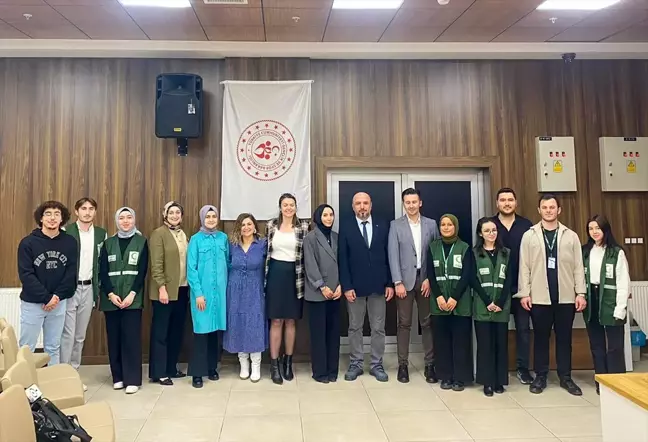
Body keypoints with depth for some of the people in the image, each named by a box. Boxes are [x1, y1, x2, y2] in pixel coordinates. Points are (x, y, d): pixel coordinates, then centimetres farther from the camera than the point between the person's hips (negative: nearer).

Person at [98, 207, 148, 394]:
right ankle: (118, 377, 16)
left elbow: (142, 271, -2)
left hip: (132, 298, -2)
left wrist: (132, 294, -13)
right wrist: (111, 294, -10)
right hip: (111, 298, 2)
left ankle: (132, 379, 2)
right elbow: (102, 272, 3)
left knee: (131, 337, -5)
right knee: (114, 337, 5)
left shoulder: (141, 242, 4)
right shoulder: (108, 243, 10)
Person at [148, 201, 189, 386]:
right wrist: (162, 288, -18)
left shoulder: (183, 234, 13)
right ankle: (158, 372, 10)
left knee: (177, 330, 13)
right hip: (166, 290, -7)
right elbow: (156, 264, -13)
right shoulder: (159, 234, -7)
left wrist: (190, 287, 9)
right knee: (161, 331, 2)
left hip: (182, 289, 7)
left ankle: (171, 368, 24)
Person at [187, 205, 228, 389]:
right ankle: (197, 372, 8)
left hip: (220, 290, 3)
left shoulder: (223, 238, 6)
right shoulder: (196, 239, -2)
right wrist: (198, 293, -11)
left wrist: (227, 287, 7)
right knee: (201, 329, -2)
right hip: (202, 291, -3)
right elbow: (191, 269, -5)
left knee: (215, 329, 9)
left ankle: (212, 367, 22)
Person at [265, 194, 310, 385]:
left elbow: (306, 253, 2)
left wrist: (304, 278, -2)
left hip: (294, 275, 0)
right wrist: (264, 277, 7)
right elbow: (267, 251, 9)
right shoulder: (271, 225, 4)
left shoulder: (304, 226, 0)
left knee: (291, 320, 9)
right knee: (276, 320, 1)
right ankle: (274, 364, 11)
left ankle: (288, 362, 23)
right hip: (276, 274, 0)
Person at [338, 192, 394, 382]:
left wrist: (390, 283, 0)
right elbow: (342, 259, -4)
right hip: (355, 285, -1)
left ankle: (377, 365, 21)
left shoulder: (382, 226, 5)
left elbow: (388, 256, 5)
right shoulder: (345, 227, -1)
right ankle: (356, 363, 21)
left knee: (378, 328, 9)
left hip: (378, 285, 2)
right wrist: (346, 286, -10)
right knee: (355, 327, 9)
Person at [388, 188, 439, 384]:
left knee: (428, 323, 6)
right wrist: (398, 282, -11)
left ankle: (429, 364, 15)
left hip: (426, 279, 1)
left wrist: (431, 278, -4)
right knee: (404, 323, 4)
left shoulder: (431, 224, 6)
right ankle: (402, 364, 13)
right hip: (405, 280, -1)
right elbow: (393, 255, -4)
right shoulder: (396, 225, 2)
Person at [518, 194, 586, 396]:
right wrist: (524, 293, -6)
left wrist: (580, 292, -2)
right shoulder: (529, 236, 2)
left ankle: (565, 377, 22)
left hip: (566, 296, 1)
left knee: (564, 338, 10)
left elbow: (578, 266, 4)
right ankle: (540, 377, 18)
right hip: (539, 297, -1)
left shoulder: (571, 236, 6)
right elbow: (524, 267, 0)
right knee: (541, 337, 7)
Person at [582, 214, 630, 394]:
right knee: (596, 345, 11)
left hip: (610, 302, -4)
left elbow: (623, 282, -8)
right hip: (591, 302, 4)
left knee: (614, 346, -1)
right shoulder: (585, 251, 9)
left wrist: (620, 309, -13)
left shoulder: (617, 252, -4)